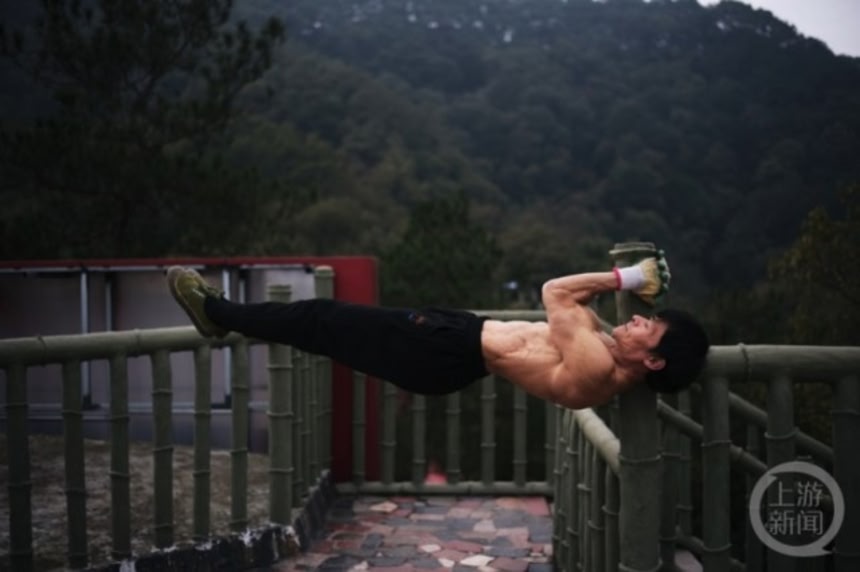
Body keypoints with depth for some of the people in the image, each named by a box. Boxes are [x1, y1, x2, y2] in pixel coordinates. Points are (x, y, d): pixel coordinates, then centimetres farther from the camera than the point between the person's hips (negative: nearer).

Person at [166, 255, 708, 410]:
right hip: (461, 329, 9)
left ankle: (220, 312, 24)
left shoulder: (594, 369, -27)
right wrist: (628, 280, 4)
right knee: (340, 319, 15)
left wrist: (625, 278, -12)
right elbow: (572, 300, 15)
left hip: (452, 352, -9)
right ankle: (227, 314, 33)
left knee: (324, 321, 3)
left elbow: (556, 293, -22)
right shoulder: (609, 357, 0)